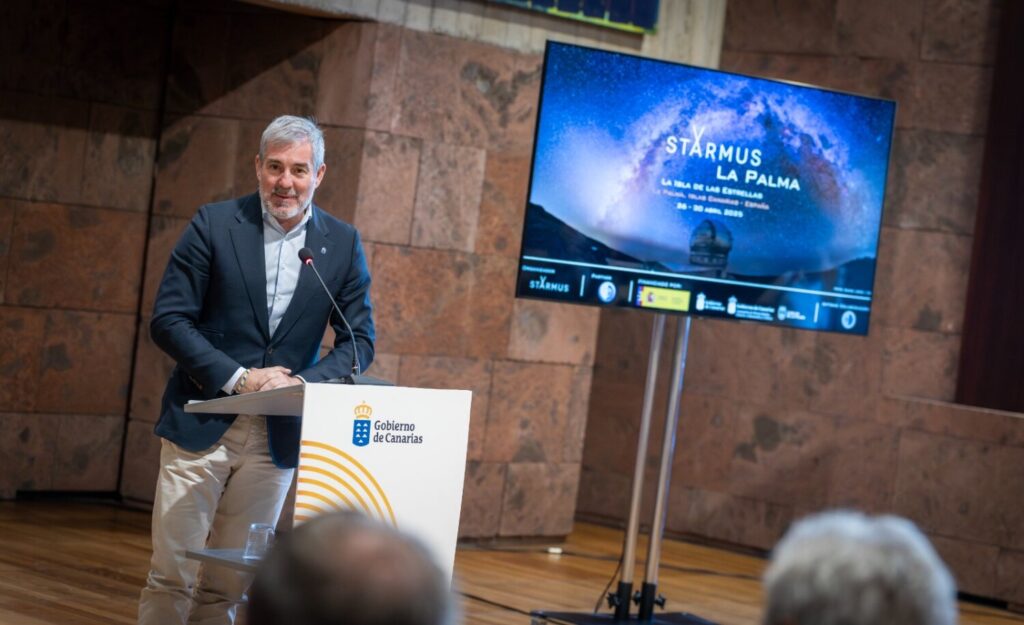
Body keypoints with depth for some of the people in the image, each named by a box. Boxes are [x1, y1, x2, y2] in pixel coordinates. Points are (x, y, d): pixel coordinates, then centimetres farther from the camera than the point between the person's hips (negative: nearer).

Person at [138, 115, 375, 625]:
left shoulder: (343, 244, 4)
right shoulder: (215, 224, -3)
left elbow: (359, 342, 5)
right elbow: (168, 319, -6)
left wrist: (303, 382, -13)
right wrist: (238, 378, -16)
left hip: (277, 437, 2)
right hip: (202, 424, -2)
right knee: (172, 577, -3)